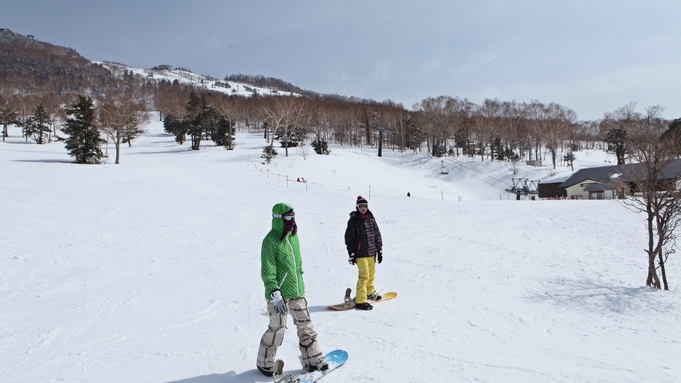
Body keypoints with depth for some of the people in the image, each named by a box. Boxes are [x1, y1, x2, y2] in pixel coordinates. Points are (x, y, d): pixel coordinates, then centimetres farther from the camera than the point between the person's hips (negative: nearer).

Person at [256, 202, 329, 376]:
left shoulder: (293, 236, 8)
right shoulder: (270, 240, -15)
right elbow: (267, 272, -17)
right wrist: (274, 294, -22)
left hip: (297, 291, 7)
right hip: (279, 294, -7)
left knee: (305, 325, 11)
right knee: (277, 328, 3)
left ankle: (312, 359, 24)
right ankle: (264, 362, 24)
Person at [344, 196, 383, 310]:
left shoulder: (371, 219, 9)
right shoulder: (353, 220, -6)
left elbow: (377, 235, 14)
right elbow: (349, 238, -5)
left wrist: (379, 250, 12)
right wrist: (351, 254, -7)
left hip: (372, 253, 6)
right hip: (360, 253, -6)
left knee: (371, 274, 17)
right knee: (364, 276, -10)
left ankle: (370, 293, 38)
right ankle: (360, 301, -6)